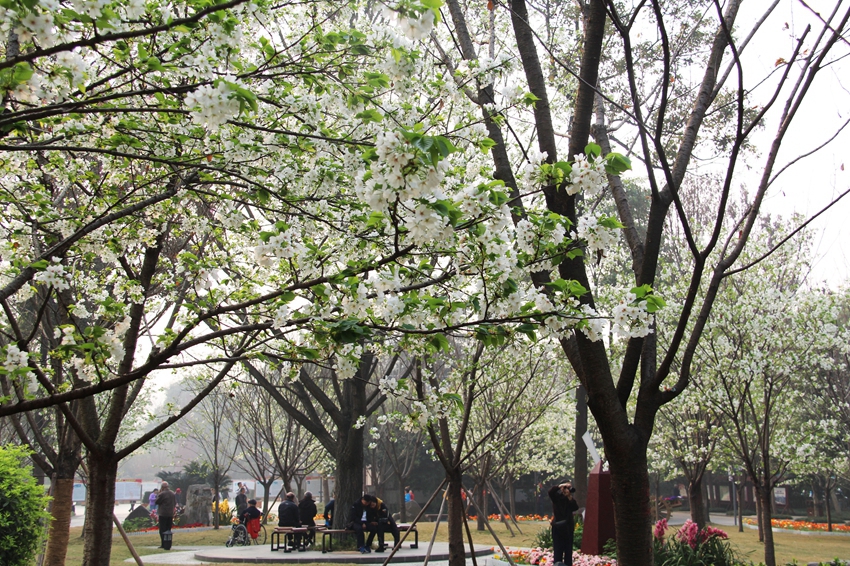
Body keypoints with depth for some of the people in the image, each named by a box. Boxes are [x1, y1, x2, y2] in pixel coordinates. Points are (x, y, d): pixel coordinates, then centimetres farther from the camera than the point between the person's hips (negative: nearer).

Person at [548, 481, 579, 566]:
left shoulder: (570, 499, 9)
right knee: (558, 547, -5)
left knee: (568, 548, 7)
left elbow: (575, 508, -7)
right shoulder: (557, 496, -3)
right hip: (558, 526, -4)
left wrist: (571, 499, -17)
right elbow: (551, 491, -24)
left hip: (568, 527, 4)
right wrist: (560, 486, -27)